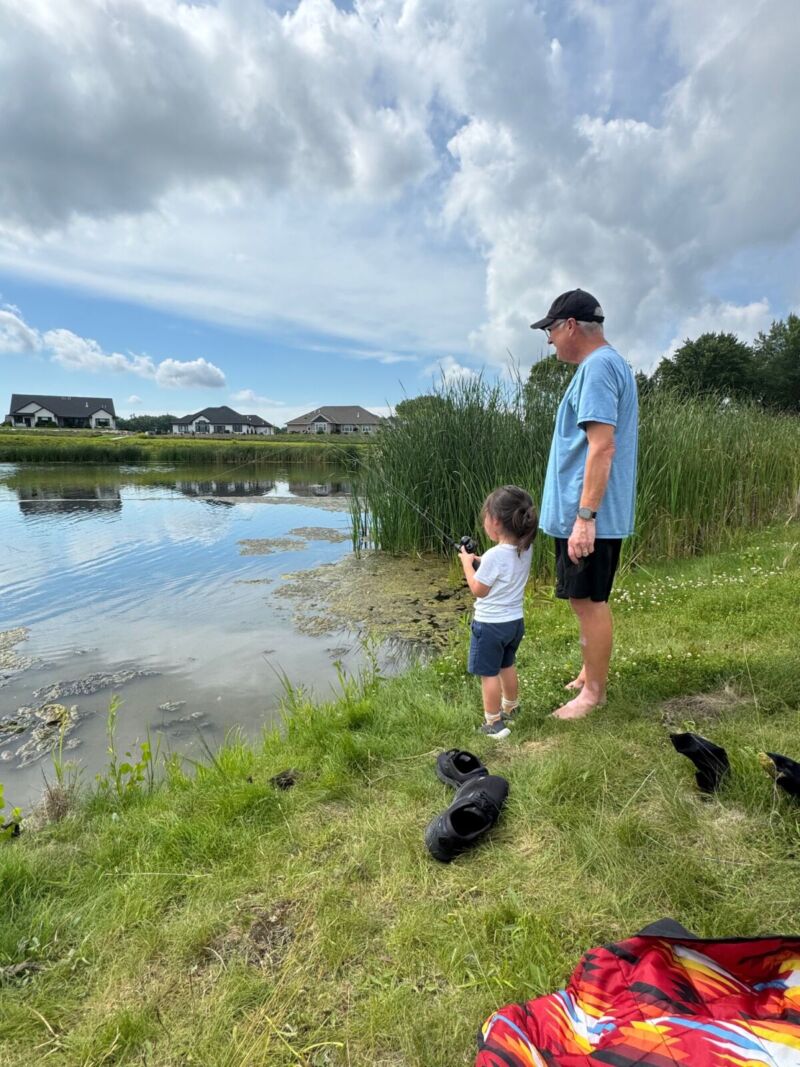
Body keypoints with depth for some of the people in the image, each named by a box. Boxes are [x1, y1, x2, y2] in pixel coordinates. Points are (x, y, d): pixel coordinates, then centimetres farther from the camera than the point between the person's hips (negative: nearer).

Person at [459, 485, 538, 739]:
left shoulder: (494, 555, -27)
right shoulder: (525, 549, -3)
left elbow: (478, 590, -16)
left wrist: (467, 563, -5)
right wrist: (483, 563, 8)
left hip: (490, 624, -8)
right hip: (515, 621, 8)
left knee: (489, 673, 5)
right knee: (507, 666, 26)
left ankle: (494, 723, 14)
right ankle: (510, 708, 43)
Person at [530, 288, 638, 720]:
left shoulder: (598, 366, -15)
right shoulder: (610, 363, 17)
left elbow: (602, 447, -24)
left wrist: (585, 516, -25)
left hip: (588, 515, -10)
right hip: (589, 512, 10)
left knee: (588, 601, 0)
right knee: (589, 599, 18)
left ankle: (593, 692, 13)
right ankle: (590, 674, 33)